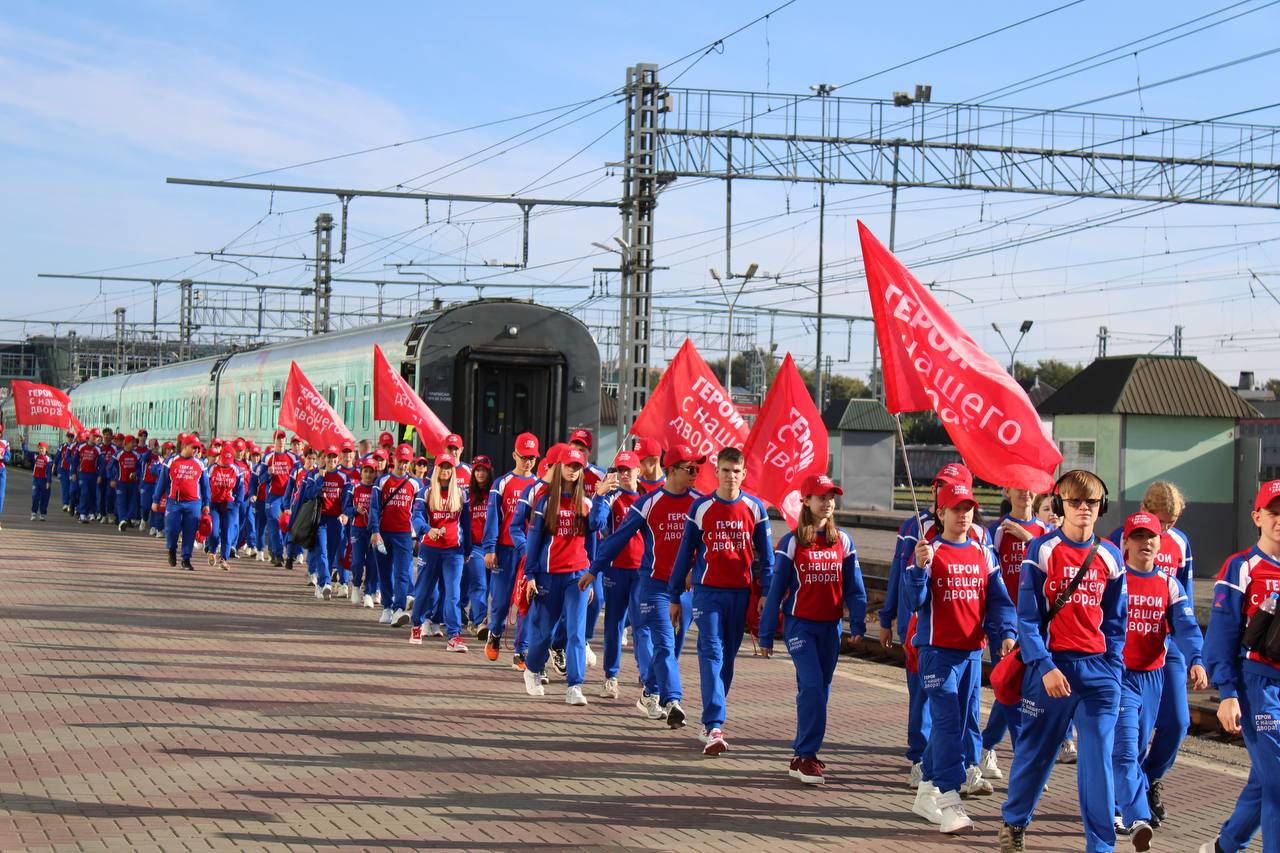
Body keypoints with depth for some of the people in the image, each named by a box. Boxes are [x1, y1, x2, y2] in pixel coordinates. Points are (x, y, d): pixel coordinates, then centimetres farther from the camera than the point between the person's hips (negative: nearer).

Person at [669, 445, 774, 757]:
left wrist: (766, 591, 1)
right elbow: (685, 553, 5)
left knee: (728, 655, 10)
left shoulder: (755, 508, 3)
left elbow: (764, 553, 9)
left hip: (741, 592, 2)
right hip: (708, 591, -2)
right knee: (712, 653, -11)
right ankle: (714, 728, -17)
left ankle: (712, 717, 25)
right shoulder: (701, 508, -1)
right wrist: (674, 596, 6)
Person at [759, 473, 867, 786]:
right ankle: (805, 757, -10)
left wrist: (858, 624, -2)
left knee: (820, 689, 8)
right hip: (800, 624, -4)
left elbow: (854, 587, 8)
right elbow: (776, 589, -1)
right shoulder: (792, 543, -4)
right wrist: (766, 636, -1)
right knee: (812, 685, -15)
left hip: (831, 626, 4)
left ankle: (804, 753, 19)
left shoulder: (843, 541, 5)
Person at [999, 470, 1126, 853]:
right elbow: (1028, 617, -6)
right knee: (1035, 751, 9)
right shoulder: (1042, 550, -4)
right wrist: (1045, 666, -14)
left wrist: (1114, 669, 5)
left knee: (1099, 760, -1)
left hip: (1099, 668, 3)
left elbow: (1115, 620, 14)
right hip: (1051, 666, -3)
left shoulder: (1110, 556, 8)